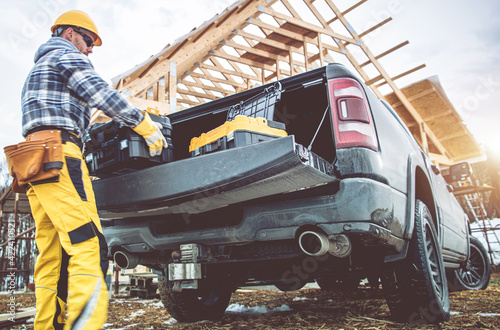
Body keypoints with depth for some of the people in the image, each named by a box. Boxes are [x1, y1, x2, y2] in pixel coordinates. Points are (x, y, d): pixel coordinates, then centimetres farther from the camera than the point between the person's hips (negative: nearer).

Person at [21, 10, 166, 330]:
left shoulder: (38, 68, 37)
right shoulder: (67, 56, 7)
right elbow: (104, 95, -7)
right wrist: (146, 125, -4)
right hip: (58, 154, -10)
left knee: (52, 256, 4)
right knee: (89, 247, -21)